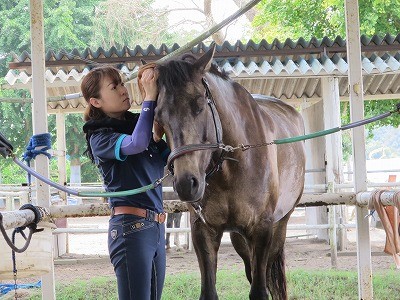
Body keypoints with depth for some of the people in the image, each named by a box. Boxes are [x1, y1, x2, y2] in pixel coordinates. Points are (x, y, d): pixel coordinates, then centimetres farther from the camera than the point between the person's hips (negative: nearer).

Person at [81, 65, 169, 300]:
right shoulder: (100, 137, -5)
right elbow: (136, 144, -25)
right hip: (131, 227, -7)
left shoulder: (138, 125, 17)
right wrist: (150, 97, -19)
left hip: (156, 227, 7)